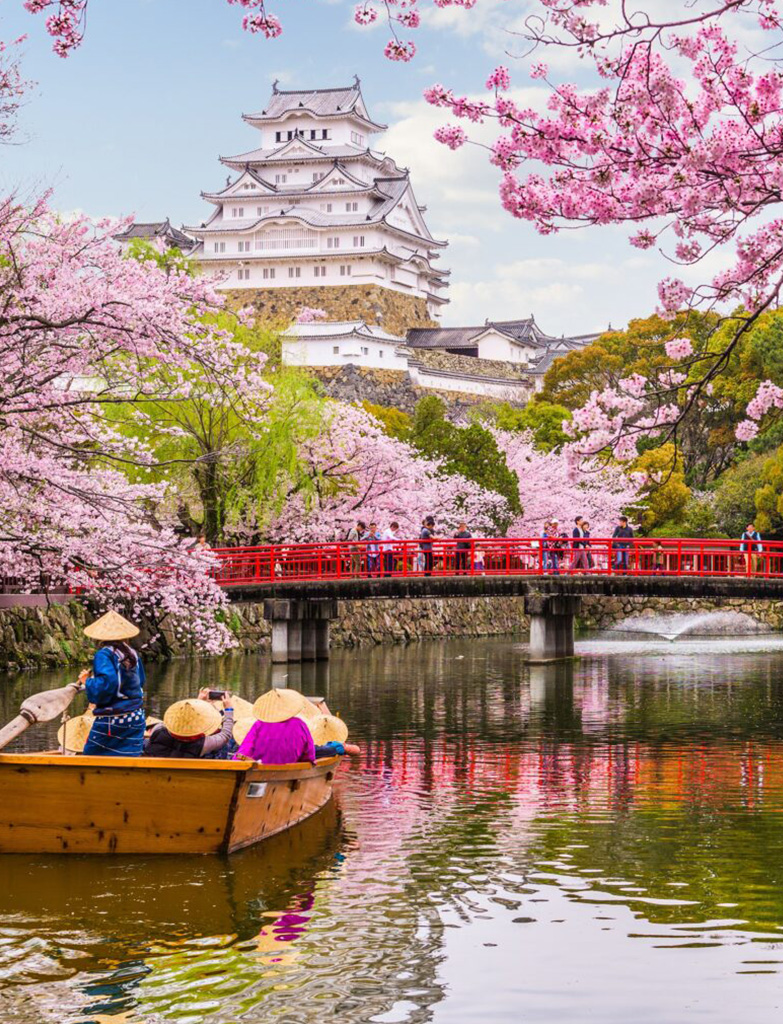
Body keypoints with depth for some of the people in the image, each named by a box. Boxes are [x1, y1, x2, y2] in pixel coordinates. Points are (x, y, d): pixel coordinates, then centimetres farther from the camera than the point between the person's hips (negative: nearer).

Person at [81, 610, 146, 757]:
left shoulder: (104, 654, -12)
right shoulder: (132, 654, 9)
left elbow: (107, 683, -24)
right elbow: (141, 682, 21)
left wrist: (87, 681, -9)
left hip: (111, 720, -6)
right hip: (136, 719, 6)